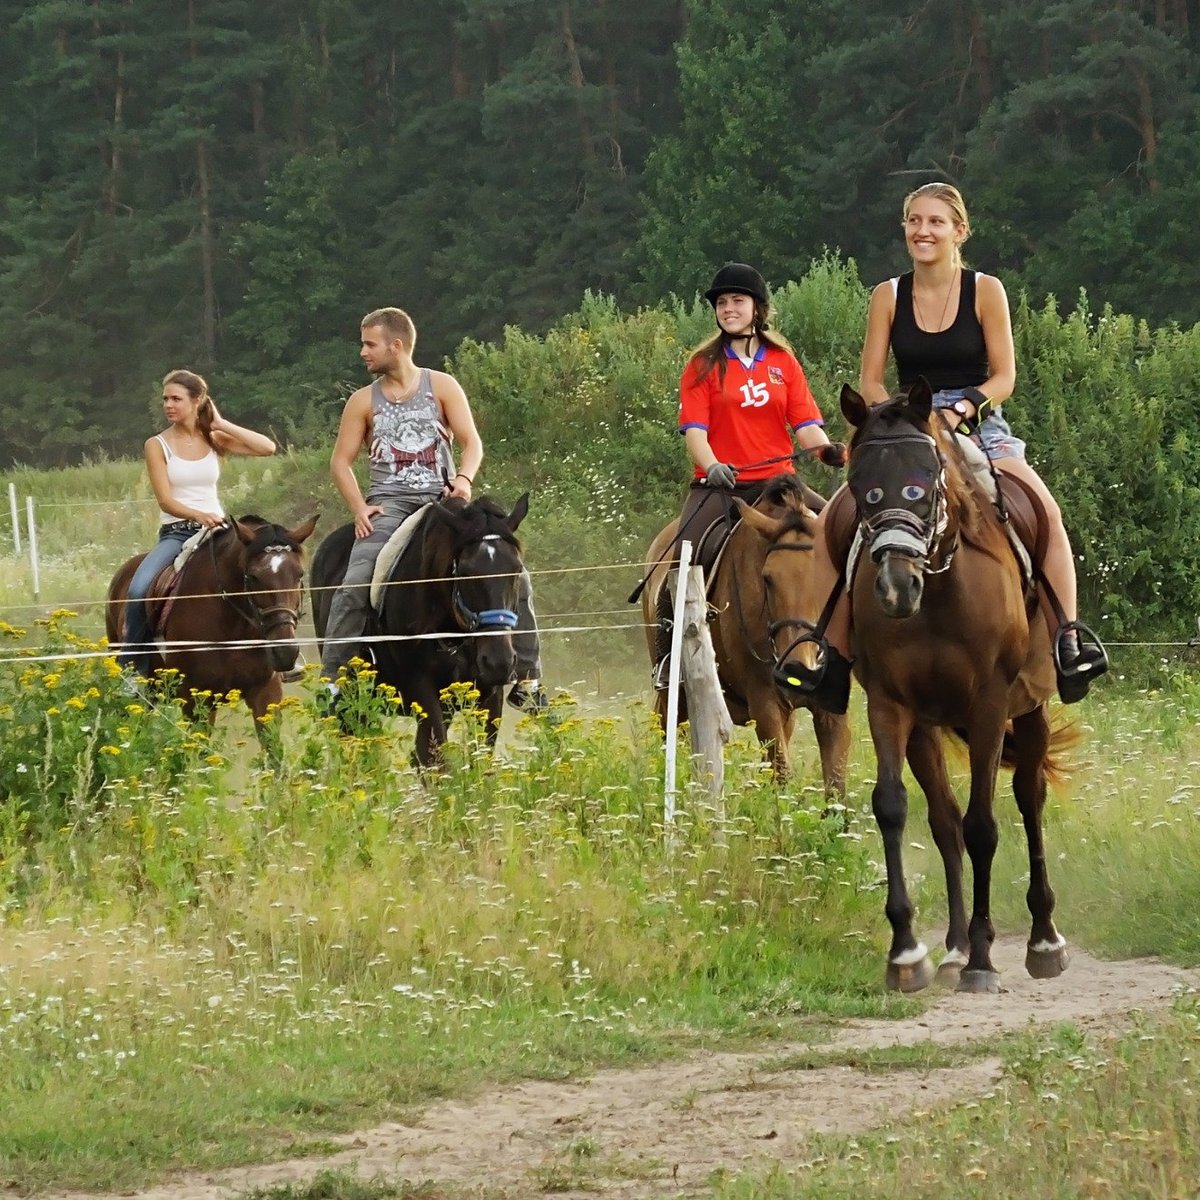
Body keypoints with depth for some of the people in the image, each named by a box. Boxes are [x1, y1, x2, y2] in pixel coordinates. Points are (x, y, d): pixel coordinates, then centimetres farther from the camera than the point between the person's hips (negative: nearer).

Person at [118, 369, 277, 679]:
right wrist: (198, 515, -28)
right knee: (139, 590, -27)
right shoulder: (158, 445, 2)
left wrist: (220, 424, -2)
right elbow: (165, 501, -8)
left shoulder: (215, 440, 8)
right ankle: (130, 667, -15)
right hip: (176, 533, -2)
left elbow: (267, 448, -5)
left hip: (216, 529, 2)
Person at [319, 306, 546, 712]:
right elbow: (341, 461, 8)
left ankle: (527, 680, -2)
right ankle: (330, 681, -20)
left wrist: (464, 479, -19)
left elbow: (472, 442, 1)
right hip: (389, 504, 0)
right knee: (354, 584, -25)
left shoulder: (442, 387, 6)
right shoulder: (363, 401, 9)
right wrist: (359, 508, -8)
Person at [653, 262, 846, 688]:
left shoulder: (783, 362, 11)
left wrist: (827, 449, -19)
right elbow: (694, 429, -4)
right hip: (720, 485, -2)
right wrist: (711, 465, -25)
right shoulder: (704, 365, 5)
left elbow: (805, 425, 3)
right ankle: (668, 659, -9)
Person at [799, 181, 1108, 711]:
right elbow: (870, 383, 4)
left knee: (1045, 510, -29)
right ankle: (833, 653, -9)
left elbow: (1004, 378, -2)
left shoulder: (985, 291, -1)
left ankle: (1069, 637, -26)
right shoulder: (889, 296, 4)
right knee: (831, 525, -18)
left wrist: (959, 410, -19)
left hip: (977, 425, -2)